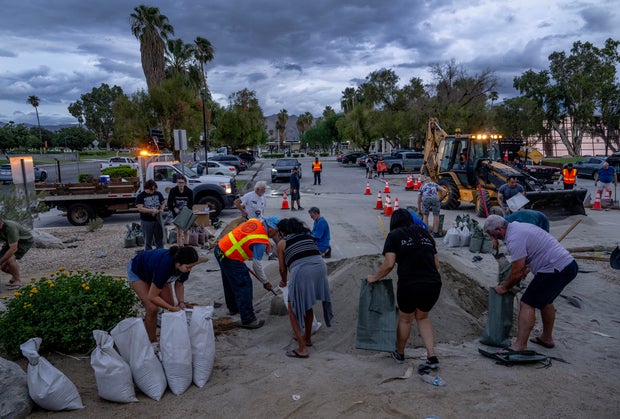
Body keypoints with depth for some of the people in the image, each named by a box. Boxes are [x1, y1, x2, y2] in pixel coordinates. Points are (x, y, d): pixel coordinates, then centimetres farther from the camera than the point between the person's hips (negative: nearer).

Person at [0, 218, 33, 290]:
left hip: (25, 240, -7)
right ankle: (15, 276, 20)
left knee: (10, 259, -27)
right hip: (11, 242, 7)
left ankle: (18, 281, -9)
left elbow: (13, 249, -37)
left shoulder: (10, 227, -39)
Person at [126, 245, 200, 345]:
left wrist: (181, 302, -19)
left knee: (170, 305, -4)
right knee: (152, 308, -17)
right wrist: (173, 309, -29)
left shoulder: (184, 266, -26)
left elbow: (179, 284, -5)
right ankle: (153, 343, 0)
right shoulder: (164, 265, -44)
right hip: (137, 272, -6)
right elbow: (152, 296, -33)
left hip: (155, 272, 6)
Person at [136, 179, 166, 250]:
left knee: (159, 239, 10)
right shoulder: (140, 196, -8)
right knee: (148, 240, 7)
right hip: (146, 221, -3)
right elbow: (140, 208, -15)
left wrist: (161, 209, -8)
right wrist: (152, 210, -24)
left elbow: (163, 202, 13)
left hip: (157, 220, 3)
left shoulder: (158, 194, 3)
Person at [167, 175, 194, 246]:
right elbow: (169, 203, -4)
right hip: (177, 214, -1)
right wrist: (174, 208, -22)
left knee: (185, 231, 8)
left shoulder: (189, 191, -6)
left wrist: (187, 207, -21)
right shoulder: (173, 191, -8)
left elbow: (191, 203, 0)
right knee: (179, 232, 0)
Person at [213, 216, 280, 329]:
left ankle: (233, 308, 44)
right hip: (230, 259, -10)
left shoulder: (255, 221, 3)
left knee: (230, 282, 25)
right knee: (244, 286, -2)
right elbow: (257, 264, -14)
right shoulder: (261, 241, -18)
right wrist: (265, 282, -2)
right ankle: (248, 320, 3)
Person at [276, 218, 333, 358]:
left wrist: (284, 281, 43)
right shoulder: (307, 235, 26)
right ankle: (307, 338, 41)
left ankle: (302, 348, 8)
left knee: (293, 310, 12)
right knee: (307, 305, 27)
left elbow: (283, 269, 21)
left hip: (301, 272, -5)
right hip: (320, 267, 5)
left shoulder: (282, 243, 16)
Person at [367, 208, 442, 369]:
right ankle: (432, 357, 18)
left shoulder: (394, 236, 1)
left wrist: (374, 278, 6)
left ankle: (399, 354, 40)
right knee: (422, 317, 26)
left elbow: (388, 264, -8)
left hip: (409, 285, -4)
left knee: (405, 319, 20)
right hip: (433, 284, 4)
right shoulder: (425, 233, 16)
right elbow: (436, 263, 15)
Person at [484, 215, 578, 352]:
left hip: (556, 270, -11)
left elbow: (517, 273, -14)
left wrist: (504, 287, 0)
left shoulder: (514, 239, -17)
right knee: (544, 300, 27)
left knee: (527, 304, -8)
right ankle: (547, 338, 40)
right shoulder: (518, 226, 15)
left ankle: (520, 346, -8)